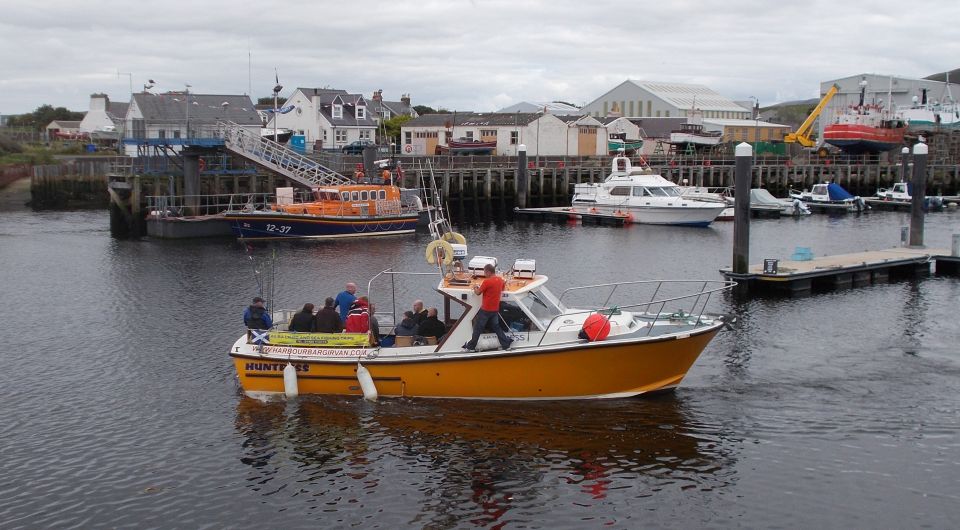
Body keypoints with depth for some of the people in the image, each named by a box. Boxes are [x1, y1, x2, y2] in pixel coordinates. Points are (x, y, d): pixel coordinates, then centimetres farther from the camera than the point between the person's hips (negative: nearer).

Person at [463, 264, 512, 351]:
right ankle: (506, 344, 21)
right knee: (496, 327, 20)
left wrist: (475, 288, 10)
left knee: (477, 328, 6)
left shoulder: (487, 281, -21)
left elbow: (478, 293, -13)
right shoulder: (500, 280, 1)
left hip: (485, 309, -6)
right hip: (495, 309, 6)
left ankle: (471, 347, 15)